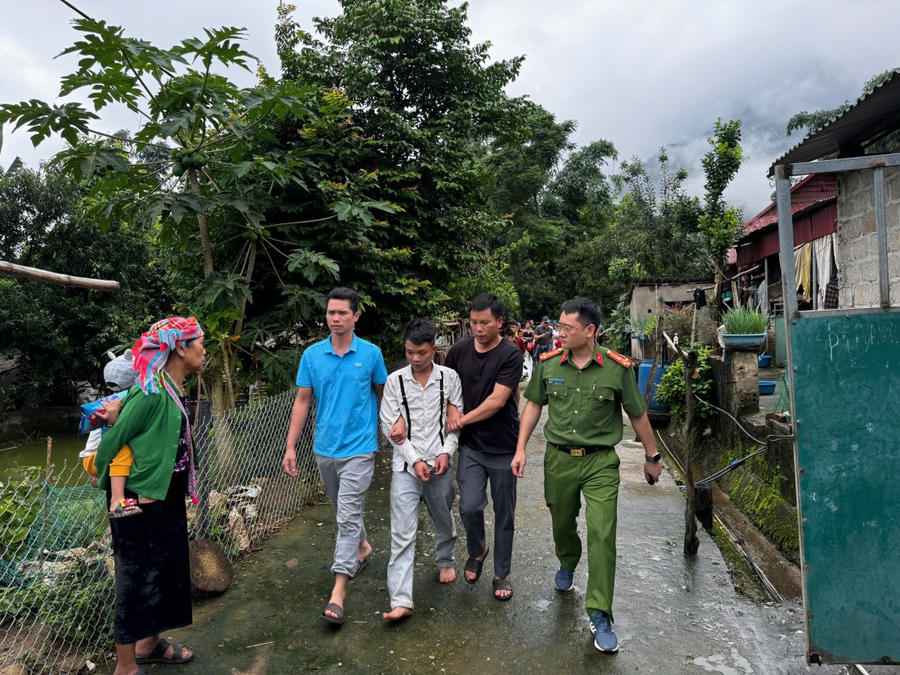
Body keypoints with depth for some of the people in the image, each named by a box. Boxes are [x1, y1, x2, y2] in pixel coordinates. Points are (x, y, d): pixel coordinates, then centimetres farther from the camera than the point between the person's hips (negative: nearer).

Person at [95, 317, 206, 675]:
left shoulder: (175, 390, 6)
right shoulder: (151, 392, -22)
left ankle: (149, 644, 39)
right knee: (137, 581, 5)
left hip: (168, 499, 9)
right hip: (140, 503, -9)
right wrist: (107, 482, -9)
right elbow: (112, 442, -19)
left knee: (167, 572, 20)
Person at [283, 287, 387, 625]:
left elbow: (382, 395, 7)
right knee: (343, 511, 21)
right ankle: (363, 546, 48)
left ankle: (338, 593, -4)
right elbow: (302, 401, 2)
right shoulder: (312, 355, -1)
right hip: (324, 448, 4)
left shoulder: (371, 354, -6)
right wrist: (290, 447, -1)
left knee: (348, 516, -8)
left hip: (358, 448, -4)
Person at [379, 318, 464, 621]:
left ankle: (445, 560, 49)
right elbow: (389, 425, -4)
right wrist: (415, 460, -11)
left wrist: (446, 452, -10)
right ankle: (401, 600, 0)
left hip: (440, 462, 1)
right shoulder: (395, 380, -4)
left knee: (444, 520, 20)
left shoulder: (449, 377, -2)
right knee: (402, 533, -5)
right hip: (406, 465, -1)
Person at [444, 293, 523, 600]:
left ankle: (501, 573, 29)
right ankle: (477, 550, 26)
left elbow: (497, 400, -17)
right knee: (469, 506, -7)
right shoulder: (460, 351, 2)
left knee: (504, 513, 9)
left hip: (503, 447, -2)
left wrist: (463, 420, -11)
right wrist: (450, 412, -6)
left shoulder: (510, 355, -11)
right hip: (471, 446, 2)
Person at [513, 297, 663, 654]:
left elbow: (637, 415, 2)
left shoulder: (617, 368, -10)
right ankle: (568, 564, 52)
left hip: (601, 463, -2)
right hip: (558, 459, 3)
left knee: (602, 536, -7)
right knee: (562, 524, 19)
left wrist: (652, 457, 11)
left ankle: (600, 616, 6)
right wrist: (520, 449, 3)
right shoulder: (548, 363, -3)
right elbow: (533, 404, 8)